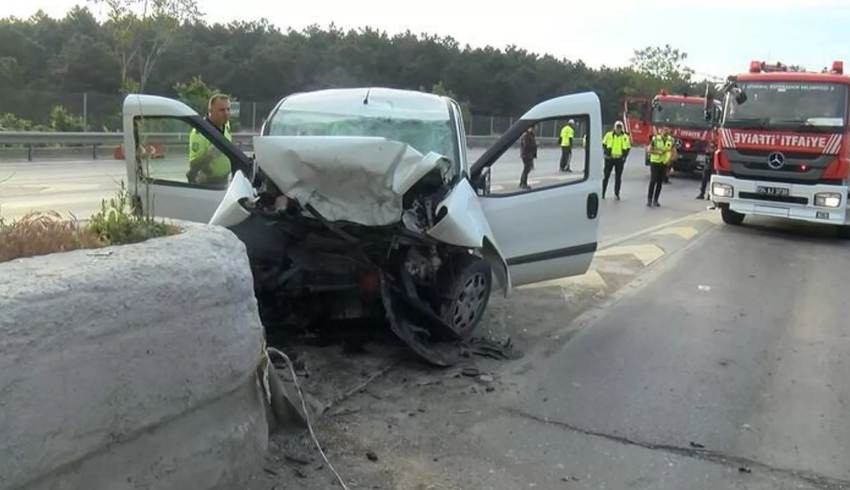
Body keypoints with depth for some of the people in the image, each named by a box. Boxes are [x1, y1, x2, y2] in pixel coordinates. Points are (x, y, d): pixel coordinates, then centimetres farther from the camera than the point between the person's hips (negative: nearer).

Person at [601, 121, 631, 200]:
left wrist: (624, 156, -2)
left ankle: (617, 193, 13)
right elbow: (604, 145, 6)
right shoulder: (609, 135, 0)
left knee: (618, 177, 5)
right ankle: (603, 192, 10)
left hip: (620, 159, 1)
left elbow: (628, 148, 10)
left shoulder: (625, 137, 5)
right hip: (609, 158, -1)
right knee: (606, 176, 2)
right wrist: (606, 153, -5)